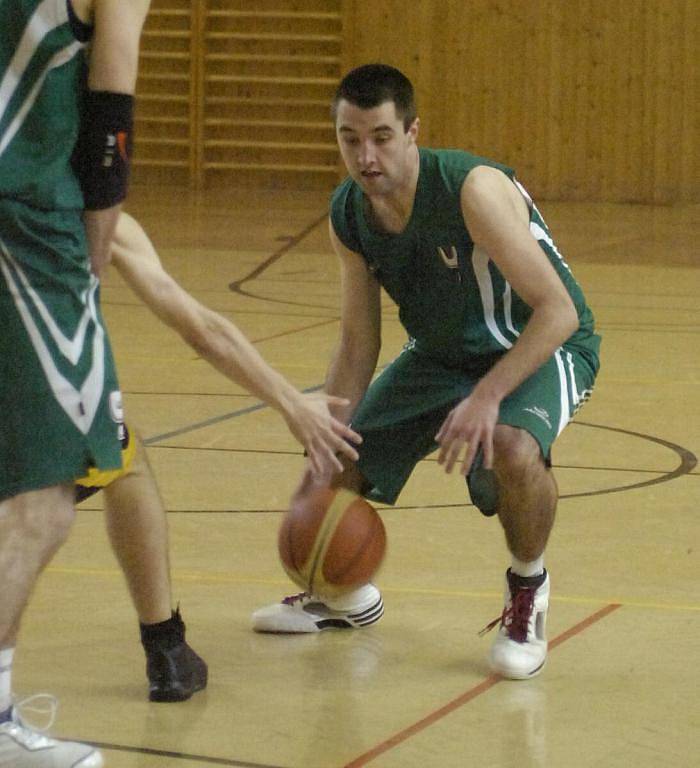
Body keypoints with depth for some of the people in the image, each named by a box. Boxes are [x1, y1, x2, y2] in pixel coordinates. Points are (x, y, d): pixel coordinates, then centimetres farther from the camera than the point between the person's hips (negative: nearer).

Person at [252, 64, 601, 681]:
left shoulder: (471, 190, -32)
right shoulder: (349, 215, -12)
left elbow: (557, 311, -32)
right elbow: (358, 349, -3)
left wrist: (488, 397, -43)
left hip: (540, 349, -6)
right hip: (441, 353, 7)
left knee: (514, 449, -38)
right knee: (336, 469, 2)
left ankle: (528, 591, -7)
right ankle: (346, 596, 36)